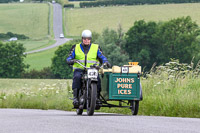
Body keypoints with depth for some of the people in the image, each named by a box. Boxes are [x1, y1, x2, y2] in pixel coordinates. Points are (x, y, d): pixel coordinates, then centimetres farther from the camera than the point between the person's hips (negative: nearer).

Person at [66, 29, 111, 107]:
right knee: (77, 77, -35)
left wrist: (106, 62, -13)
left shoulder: (96, 47, 15)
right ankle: (75, 97, -33)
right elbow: (69, 57, 8)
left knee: (98, 79, -31)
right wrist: (70, 61, -16)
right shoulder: (76, 47, 14)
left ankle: (97, 97, -17)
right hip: (79, 69, 0)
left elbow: (102, 57, 8)